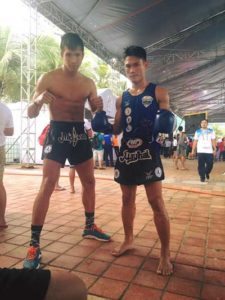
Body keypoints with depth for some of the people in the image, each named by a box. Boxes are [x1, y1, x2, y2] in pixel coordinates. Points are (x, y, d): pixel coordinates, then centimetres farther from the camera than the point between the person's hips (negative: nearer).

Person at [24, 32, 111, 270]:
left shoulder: (88, 83, 8)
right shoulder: (48, 78, -4)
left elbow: (95, 114, 12)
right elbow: (31, 114, -6)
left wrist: (99, 107, -12)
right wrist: (38, 101, -29)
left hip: (79, 134, 5)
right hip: (57, 134, -5)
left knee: (89, 181, 11)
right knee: (47, 185, -14)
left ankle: (89, 226, 32)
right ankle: (34, 245, -5)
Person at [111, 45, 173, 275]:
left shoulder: (158, 92, 1)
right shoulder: (122, 99, 12)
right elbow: (116, 130, 12)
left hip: (149, 152, -4)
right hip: (126, 153, 5)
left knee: (156, 202, -6)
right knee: (127, 199, 13)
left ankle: (165, 253, 7)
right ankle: (128, 240, 32)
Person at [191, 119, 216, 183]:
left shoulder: (211, 131, 10)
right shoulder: (197, 132, 8)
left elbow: (213, 141, 7)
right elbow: (195, 141, 6)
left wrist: (215, 149, -1)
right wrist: (193, 150, 2)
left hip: (209, 151, 1)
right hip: (200, 151, -1)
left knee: (210, 164, 1)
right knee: (201, 165, -2)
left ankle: (207, 173, 29)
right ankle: (202, 178, 7)